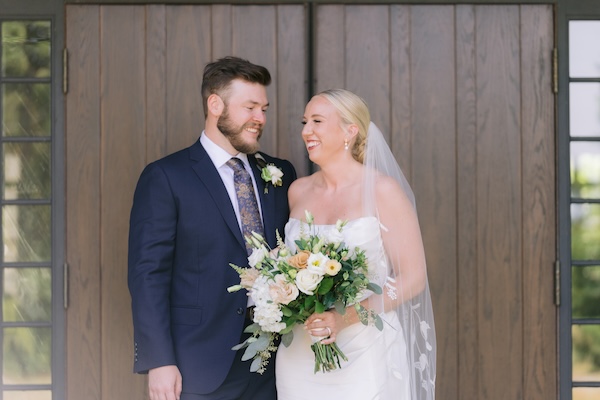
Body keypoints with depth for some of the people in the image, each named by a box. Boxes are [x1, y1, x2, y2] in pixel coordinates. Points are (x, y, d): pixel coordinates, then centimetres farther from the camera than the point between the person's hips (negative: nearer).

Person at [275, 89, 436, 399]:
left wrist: (345, 317, -20)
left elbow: (413, 278, -9)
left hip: (365, 356, -4)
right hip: (300, 357, 4)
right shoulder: (298, 192, 6)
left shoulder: (382, 190, -8)